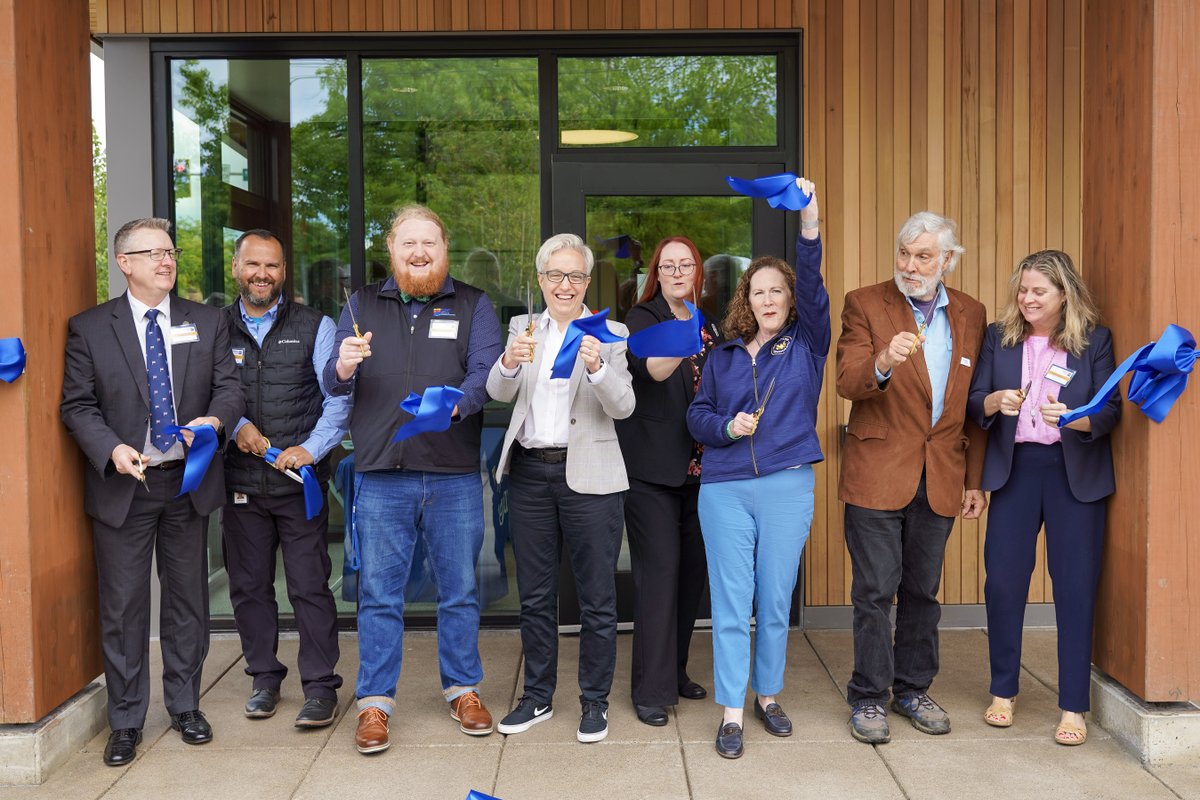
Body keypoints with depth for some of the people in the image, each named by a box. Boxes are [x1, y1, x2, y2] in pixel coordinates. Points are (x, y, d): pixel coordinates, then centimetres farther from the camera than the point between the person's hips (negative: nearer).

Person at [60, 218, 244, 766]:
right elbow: (77, 405, -2)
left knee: (189, 599, 12)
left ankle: (185, 705, 28)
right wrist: (112, 449, -19)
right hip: (122, 486, -2)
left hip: (189, 481, 2)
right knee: (123, 607, 5)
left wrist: (214, 420, -19)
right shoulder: (89, 328, 0)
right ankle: (126, 721, 19)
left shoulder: (207, 322, 6)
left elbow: (228, 386, 2)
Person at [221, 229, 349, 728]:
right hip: (239, 480, 3)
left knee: (310, 585, -2)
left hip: (300, 480, -2)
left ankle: (320, 687, 9)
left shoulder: (315, 327, 4)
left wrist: (310, 449, -14)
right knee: (248, 585, 11)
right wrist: (236, 426, -12)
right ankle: (264, 677, 27)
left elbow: (339, 396, -3)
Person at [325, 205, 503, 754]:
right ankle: (374, 702, 17)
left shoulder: (473, 305, 7)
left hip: (455, 475, 0)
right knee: (378, 593, 6)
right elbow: (334, 382, 5)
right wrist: (343, 367, -19)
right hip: (381, 475, 1)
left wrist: (456, 403, -28)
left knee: (459, 589, 10)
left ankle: (463, 689, 26)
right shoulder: (363, 305, 12)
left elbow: (486, 372, -7)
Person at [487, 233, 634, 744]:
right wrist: (509, 362, -26)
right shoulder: (523, 328, 9)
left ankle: (595, 701, 20)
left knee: (597, 598, 4)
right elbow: (498, 393, -4)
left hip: (588, 476, -3)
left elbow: (623, 407, -11)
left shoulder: (609, 333, 0)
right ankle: (538, 696, 29)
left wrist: (597, 366, -30)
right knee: (534, 595, 14)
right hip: (529, 474, 3)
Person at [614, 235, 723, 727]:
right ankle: (651, 690, 2)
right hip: (652, 467, -6)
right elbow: (652, 369, -27)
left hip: (698, 466, 6)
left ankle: (674, 671, 26)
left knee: (693, 569, 10)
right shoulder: (642, 319, -5)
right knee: (659, 571, -7)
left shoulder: (709, 327, 13)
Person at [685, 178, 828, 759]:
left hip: (787, 486, -1)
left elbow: (812, 285, -10)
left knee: (775, 600, 8)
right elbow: (697, 415, 12)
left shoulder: (806, 346, 5)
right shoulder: (723, 357, 11)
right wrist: (727, 427, -10)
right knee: (731, 603, 1)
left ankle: (768, 696, 27)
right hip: (725, 488, 1)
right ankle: (731, 712, 9)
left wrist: (810, 219, -22)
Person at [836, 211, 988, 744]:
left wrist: (975, 479, 9)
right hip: (877, 473, -3)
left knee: (922, 590, 13)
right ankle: (869, 697, 15)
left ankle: (912, 690, 28)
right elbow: (847, 382, -15)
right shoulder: (865, 305, -3)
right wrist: (884, 363, -36)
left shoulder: (971, 315, 8)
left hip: (941, 478, 4)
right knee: (875, 591, 1)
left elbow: (976, 406, 11)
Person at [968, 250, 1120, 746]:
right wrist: (995, 401, -19)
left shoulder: (1094, 340, 1)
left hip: (1075, 473, -1)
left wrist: (1074, 418, -25)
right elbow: (973, 403, 3)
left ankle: (1074, 706, 12)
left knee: (1075, 587, 0)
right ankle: (1003, 691, 20)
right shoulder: (998, 338, 7)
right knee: (1003, 581, 2)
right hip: (1014, 469, 2)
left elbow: (1111, 410, -5)